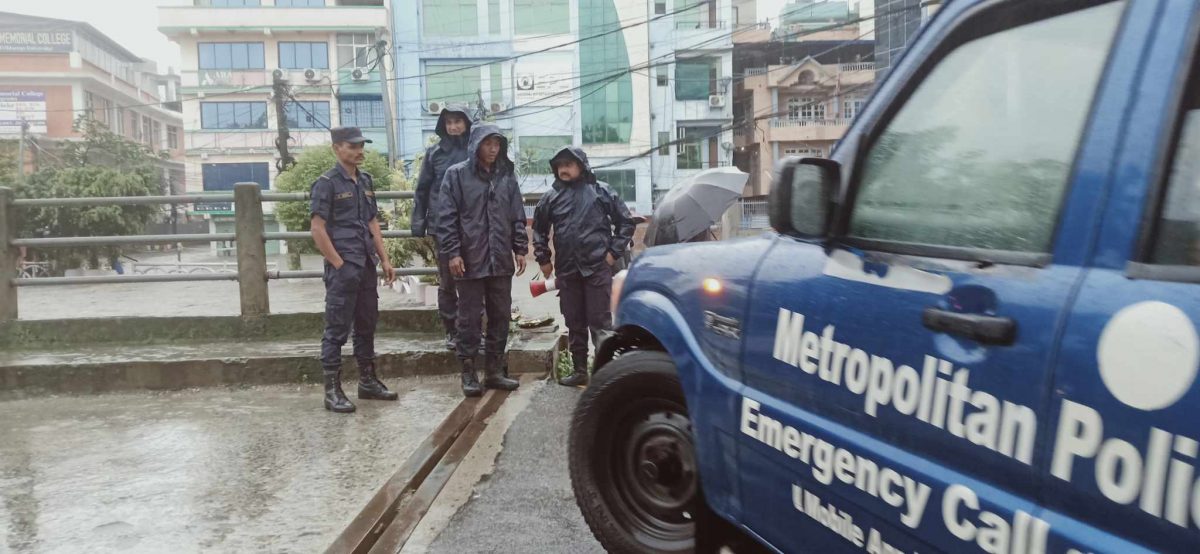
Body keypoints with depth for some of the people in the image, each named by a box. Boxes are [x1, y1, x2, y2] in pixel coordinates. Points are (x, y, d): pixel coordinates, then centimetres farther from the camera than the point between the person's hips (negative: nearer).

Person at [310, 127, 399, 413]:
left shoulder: (366, 181, 13)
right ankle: (332, 390, 5)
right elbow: (318, 230, -11)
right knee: (337, 329, -2)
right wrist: (339, 265, -13)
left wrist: (385, 260, 12)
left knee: (367, 325, 14)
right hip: (342, 268, -7)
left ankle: (368, 381, 25)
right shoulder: (326, 183, -8)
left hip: (367, 268, 7)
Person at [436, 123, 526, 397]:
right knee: (470, 318, 3)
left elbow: (517, 216, 12)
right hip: (469, 260, -4)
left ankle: (494, 370, 20)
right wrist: (452, 253, -12)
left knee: (500, 316, 9)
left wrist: (520, 249, 6)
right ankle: (468, 372, 12)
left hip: (501, 260, 4)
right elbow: (446, 218, -5)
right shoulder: (457, 174, -2)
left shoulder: (507, 175, 10)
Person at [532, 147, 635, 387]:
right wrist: (543, 258, 11)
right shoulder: (551, 197, 7)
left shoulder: (601, 191, 0)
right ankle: (579, 370, 20)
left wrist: (614, 251, -1)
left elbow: (625, 221, 4)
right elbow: (539, 229, 18)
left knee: (600, 322, -1)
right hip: (567, 271, 3)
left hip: (598, 268, -3)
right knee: (574, 324, 11)